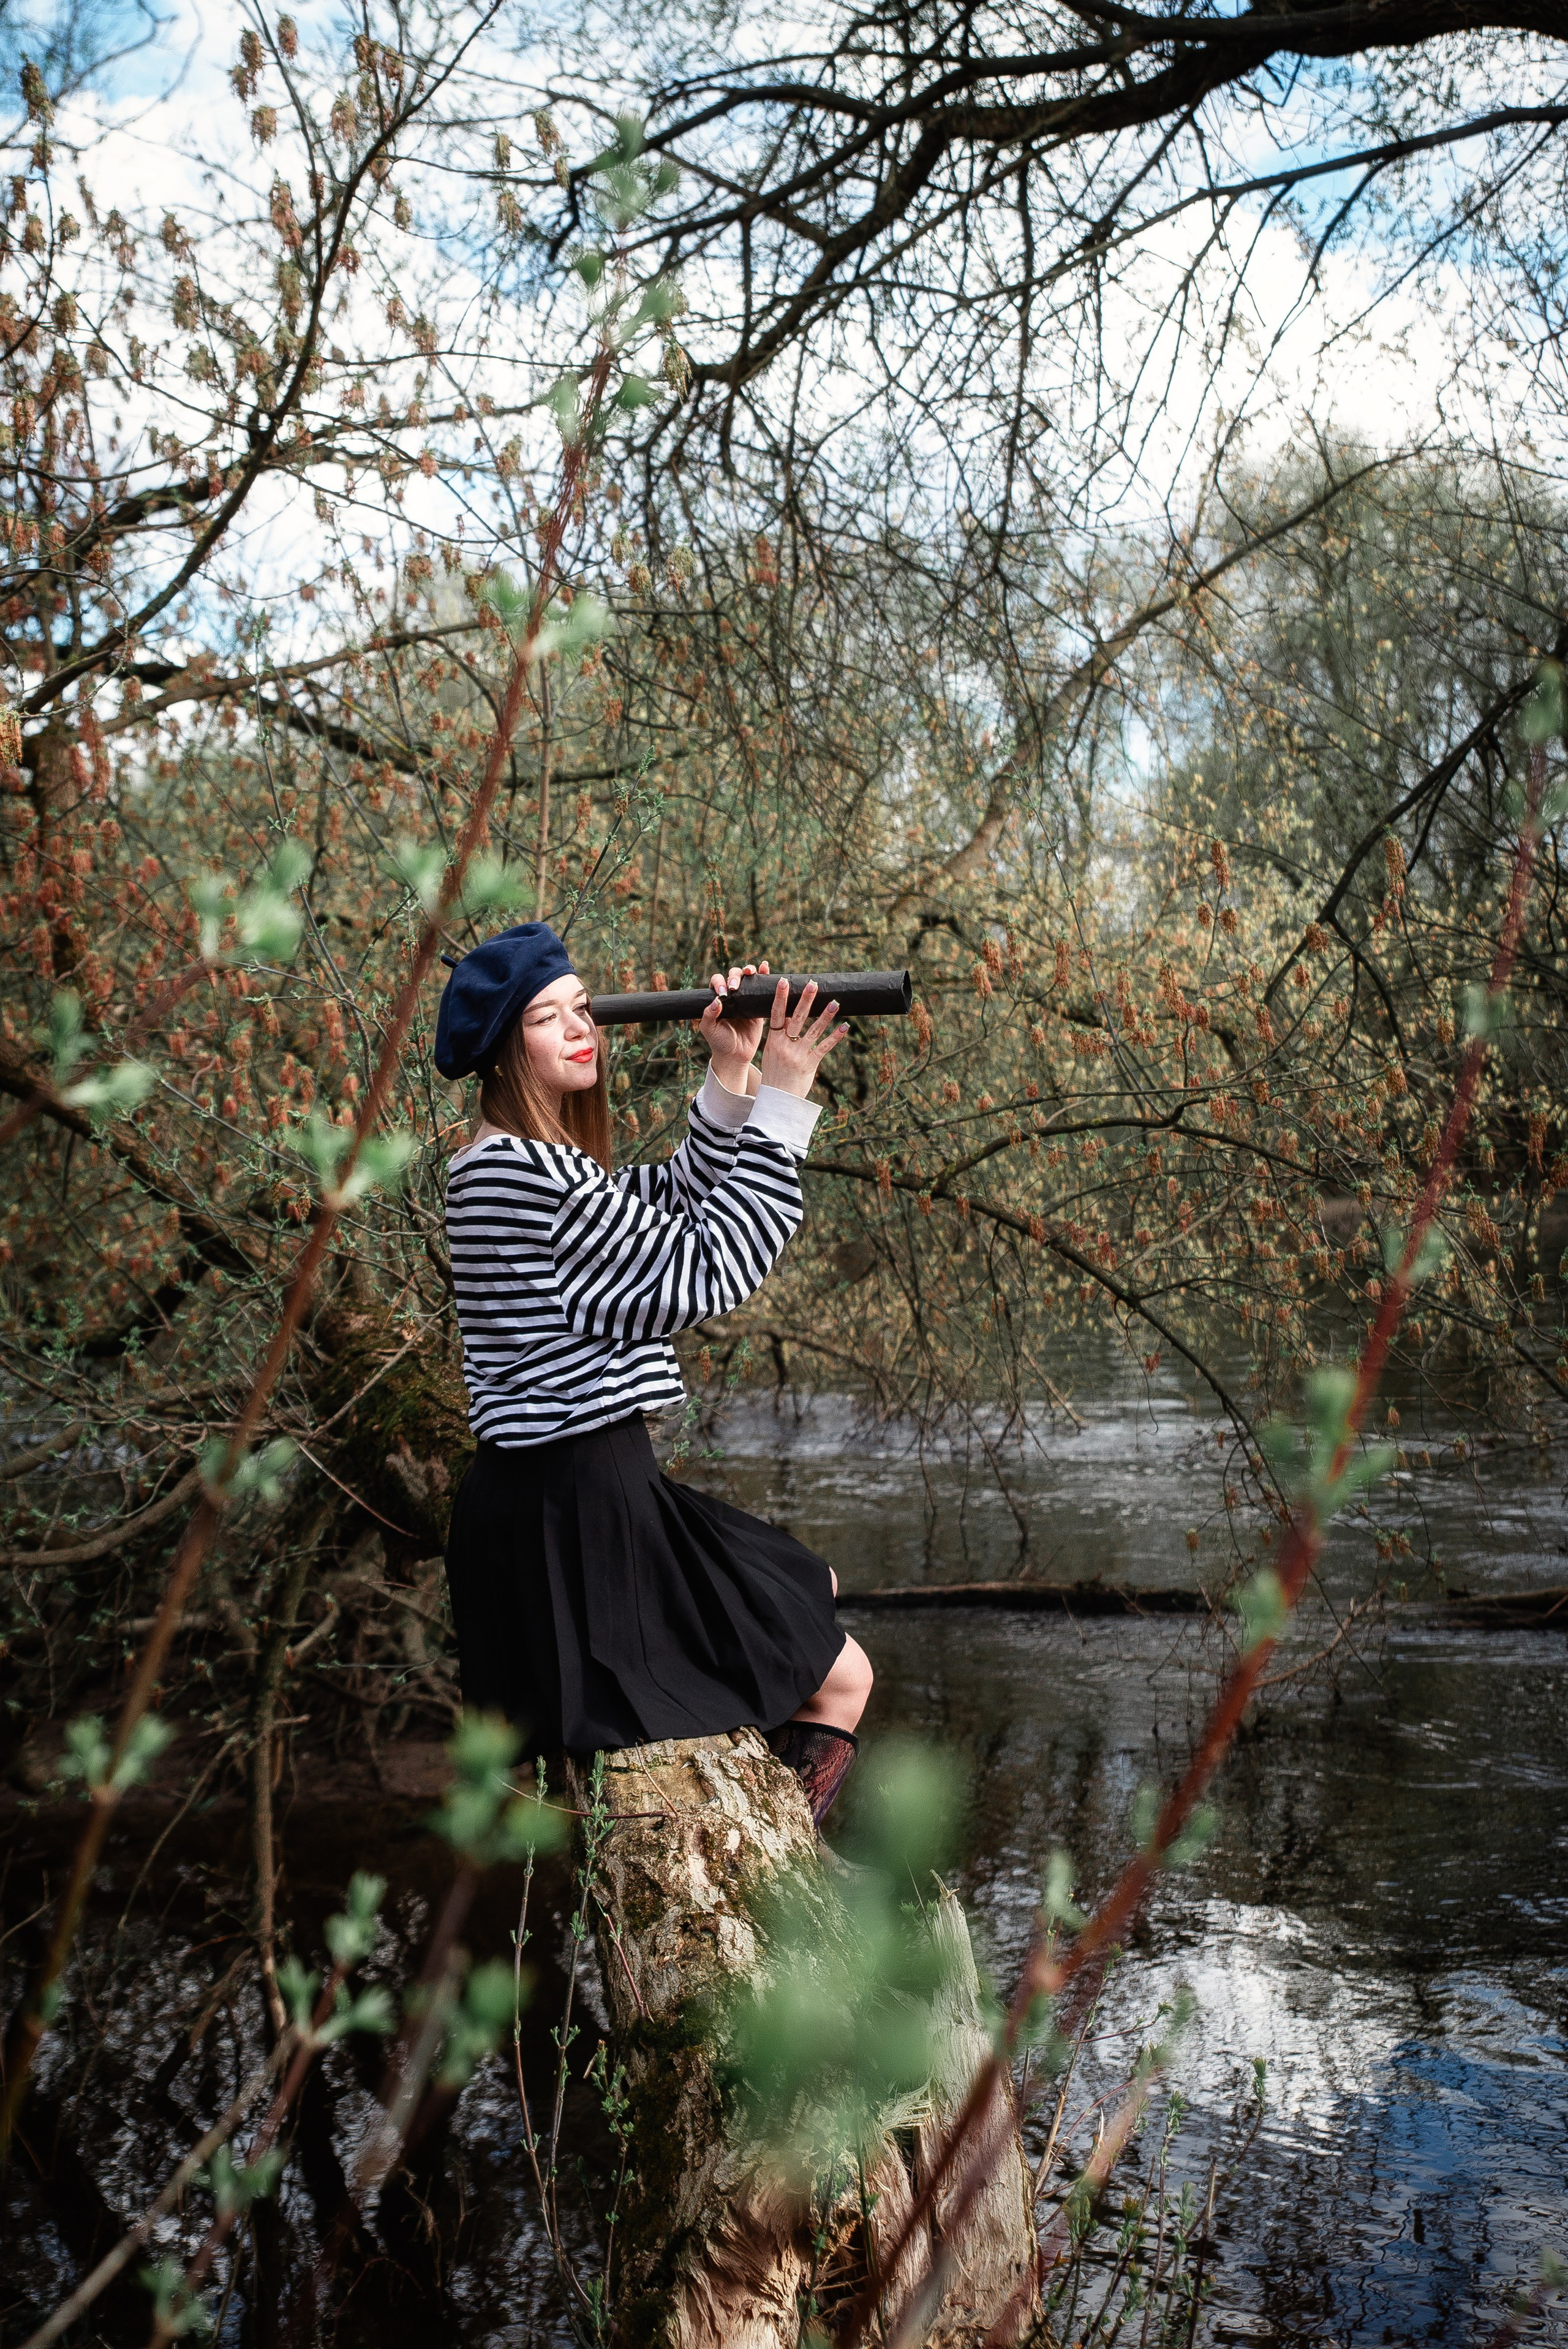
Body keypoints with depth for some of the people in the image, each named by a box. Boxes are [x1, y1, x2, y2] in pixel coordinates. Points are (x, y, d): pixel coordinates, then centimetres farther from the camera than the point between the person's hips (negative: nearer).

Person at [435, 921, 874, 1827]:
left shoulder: (536, 1162, 13)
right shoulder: (521, 1173, -20)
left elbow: (675, 1204, 15)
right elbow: (706, 1274, -18)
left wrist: (732, 1077, 2)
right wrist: (781, 1099, -15)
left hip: (573, 1492, 11)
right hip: (572, 1513, -11)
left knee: (813, 1586, 27)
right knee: (840, 1678, 2)